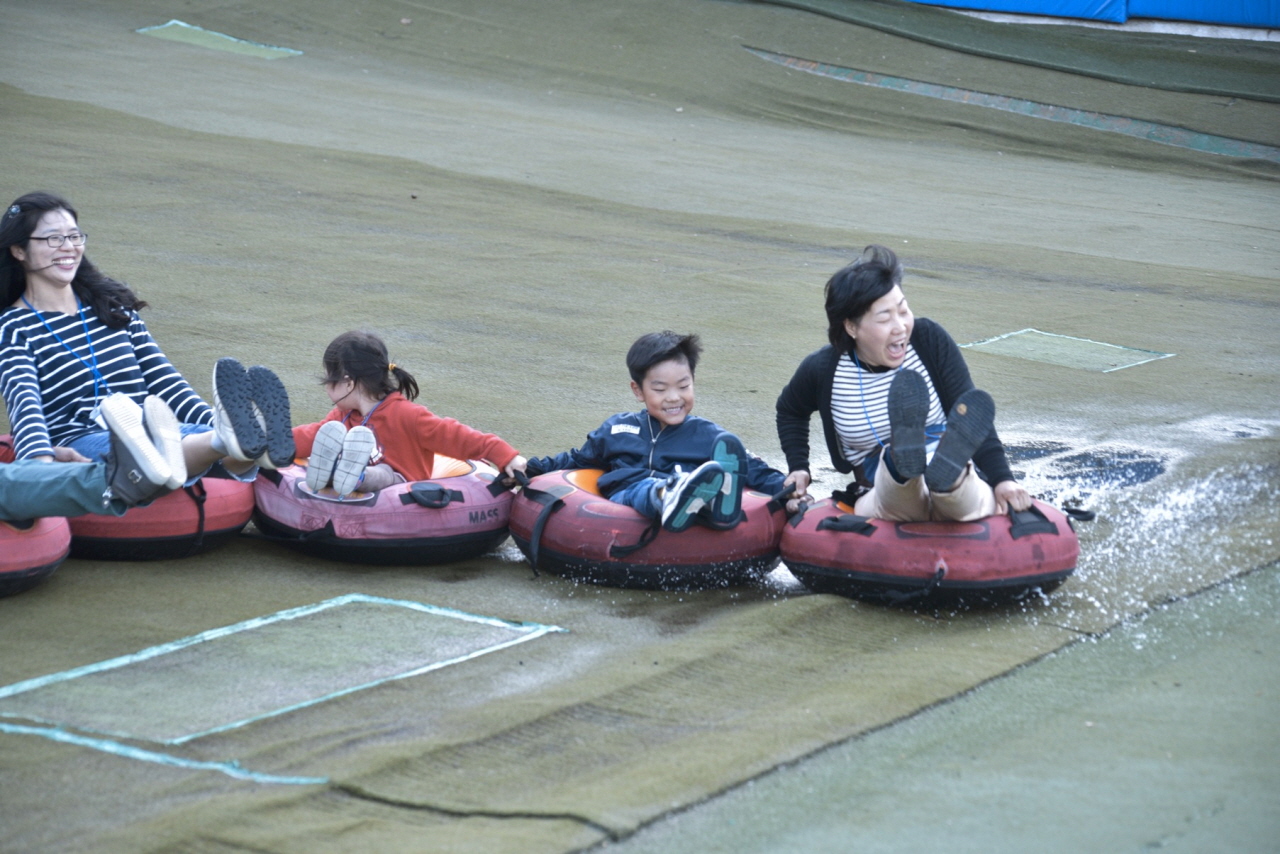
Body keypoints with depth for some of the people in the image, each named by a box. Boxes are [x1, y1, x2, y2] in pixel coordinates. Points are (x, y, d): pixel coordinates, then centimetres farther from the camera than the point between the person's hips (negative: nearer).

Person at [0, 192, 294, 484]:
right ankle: (232, 439, -67)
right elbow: (24, 405, -10)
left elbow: (164, 381, 18)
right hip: (80, 450, -4)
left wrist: (219, 423, 1)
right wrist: (42, 461, -31)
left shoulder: (114, 304, 22)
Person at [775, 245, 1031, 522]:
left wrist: (1002, 479, -12)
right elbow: (790, 412, 24)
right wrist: (798, 468, 11)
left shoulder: (929, 339, -2)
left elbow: (973, 416, -2)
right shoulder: (823, 370, 0)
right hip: (882, 496, 1)